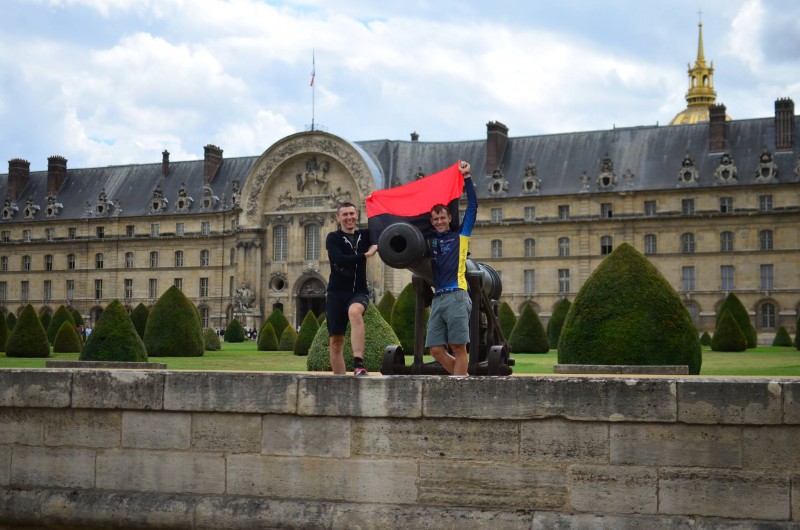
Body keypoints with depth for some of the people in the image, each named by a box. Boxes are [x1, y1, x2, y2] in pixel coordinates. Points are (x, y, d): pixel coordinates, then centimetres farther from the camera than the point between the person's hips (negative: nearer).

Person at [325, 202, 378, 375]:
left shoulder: (364, 236, 12)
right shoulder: (333, 238, 2)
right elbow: (340, 260, -15)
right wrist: (366, 255, -12)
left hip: (359, 291, 0)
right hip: (337, 292, 0)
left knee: (355, 312, -34)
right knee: (336, 341, 1)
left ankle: (359, 364, -43)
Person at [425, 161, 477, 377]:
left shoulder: (460, 235, 9)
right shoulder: (429, 239, 18)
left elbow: (472, 206, 6)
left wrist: (467, 178, 6)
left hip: (456, 296, -5)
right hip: (437, 299, 5)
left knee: (458, 347, -7)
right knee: (436, 349, -1)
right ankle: (463, 377, 14)